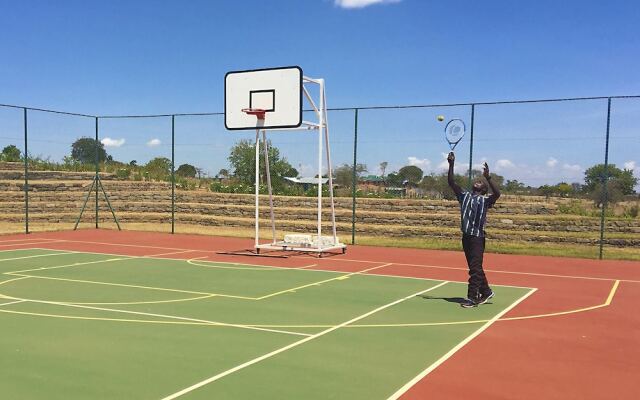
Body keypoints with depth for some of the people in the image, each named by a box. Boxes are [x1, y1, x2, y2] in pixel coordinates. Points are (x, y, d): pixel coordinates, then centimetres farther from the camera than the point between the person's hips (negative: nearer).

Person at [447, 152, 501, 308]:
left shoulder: (485, 200, -1)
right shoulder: (464, 195, 12)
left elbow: (497, 193, -20)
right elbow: (451, 183, 5)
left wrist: (488, 178, -28)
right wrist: (451, 164, -3)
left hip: (478, 237, -5)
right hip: (466, 236, 5)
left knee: (475, 268, -6)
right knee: (475, 267, 15)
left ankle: (472, 297, -1)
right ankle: (486, 291, 30)